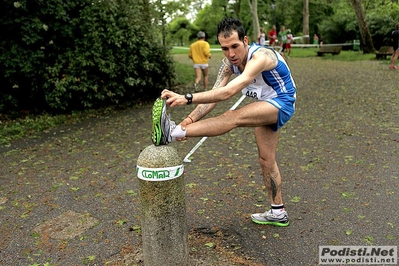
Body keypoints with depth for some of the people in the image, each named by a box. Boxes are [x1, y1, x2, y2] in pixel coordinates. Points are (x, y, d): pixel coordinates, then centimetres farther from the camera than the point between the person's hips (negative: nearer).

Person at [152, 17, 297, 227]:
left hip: (281, 103, -8)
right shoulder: (229, 62, -8)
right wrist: (189, 120, -29)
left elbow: (228, 92, -44)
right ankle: (278, 213, 26)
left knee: (234, 117, -33)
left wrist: (187, 98, -52)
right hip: (265, 107, 9)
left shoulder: (261, 57, -32)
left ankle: (172, 133, -39)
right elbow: (215, 93, -15)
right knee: (266, 160, 12)